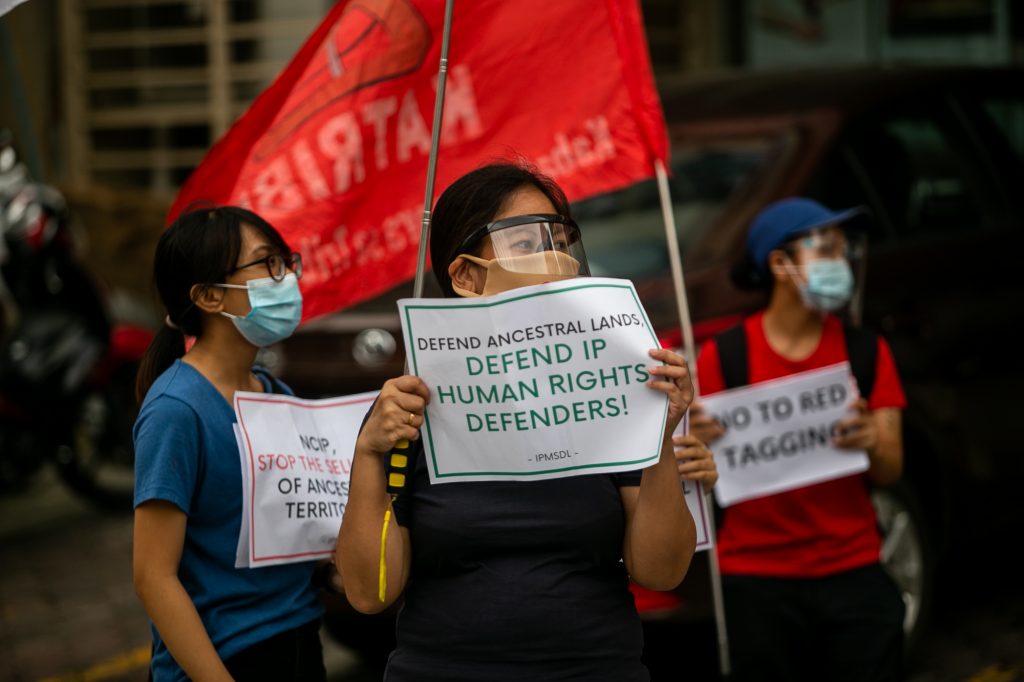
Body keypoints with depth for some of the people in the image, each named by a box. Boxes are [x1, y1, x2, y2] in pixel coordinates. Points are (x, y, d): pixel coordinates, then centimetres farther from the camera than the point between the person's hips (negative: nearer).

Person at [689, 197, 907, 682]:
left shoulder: (867, 353, 6)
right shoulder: (725, 356, -3)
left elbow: (889, 473, 3)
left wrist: (872, 443, -18)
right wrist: (697, 441, -21)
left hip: (853, 574, 2)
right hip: (757, 582, -2)